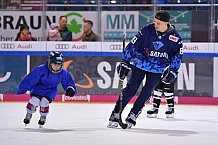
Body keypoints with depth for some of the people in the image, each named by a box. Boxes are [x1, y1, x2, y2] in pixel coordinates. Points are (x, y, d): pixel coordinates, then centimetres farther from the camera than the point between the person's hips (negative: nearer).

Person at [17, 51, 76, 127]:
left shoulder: (63, 73, -17)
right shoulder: (41, 70, -28)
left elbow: (68, 81, 0)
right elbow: (30, 79, -24)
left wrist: (70, 89, -20)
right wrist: (22, 89, -22)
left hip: (51, 90, 1)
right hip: (38, 87, -1)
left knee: (44, 102, -20)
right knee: (35, 100, -21)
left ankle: (43, 117, 7)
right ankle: (28, 115, 5)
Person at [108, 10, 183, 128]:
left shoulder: (175, 38, -10)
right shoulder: (147, 30, -14)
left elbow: (177, 55, 1)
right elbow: (133, 45, -9)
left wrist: (173, 72, -9)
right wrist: (125, 63, -10)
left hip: (157, 69, 1)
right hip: (140, 64, -1)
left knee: (146, 93, -6)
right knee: (130, 89, -8)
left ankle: (132, 116, 5)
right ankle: (115, 115, -4)